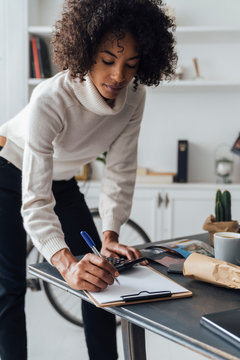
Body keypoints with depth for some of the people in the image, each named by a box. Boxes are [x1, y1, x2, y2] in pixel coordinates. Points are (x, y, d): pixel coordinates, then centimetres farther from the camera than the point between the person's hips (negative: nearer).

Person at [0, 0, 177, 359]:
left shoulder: (133, 97, -20)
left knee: (99, 278, 0)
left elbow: (120, 171, -11)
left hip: (62, 181, 5)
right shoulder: (50, 101, -37)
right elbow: (35, 201, -39)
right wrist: (67, 264, -53)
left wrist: (109, 236, -20)